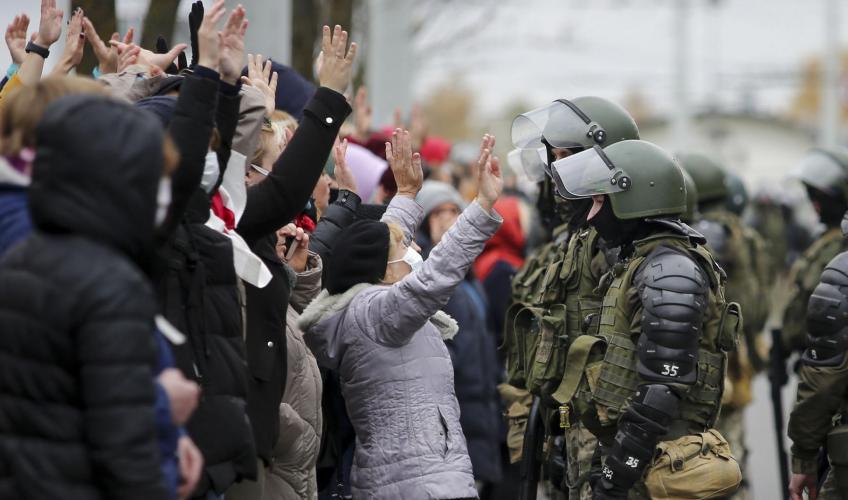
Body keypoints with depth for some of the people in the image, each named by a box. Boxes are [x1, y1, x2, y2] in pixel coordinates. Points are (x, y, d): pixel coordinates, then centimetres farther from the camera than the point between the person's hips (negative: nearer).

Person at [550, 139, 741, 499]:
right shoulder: (640, 262, 17)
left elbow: (664, 388, -21)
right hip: (637, 455, 9)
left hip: (656, 466, -9)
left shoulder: (670, 271, -14)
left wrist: (618, 469, -21)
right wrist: (607, 457, 21)